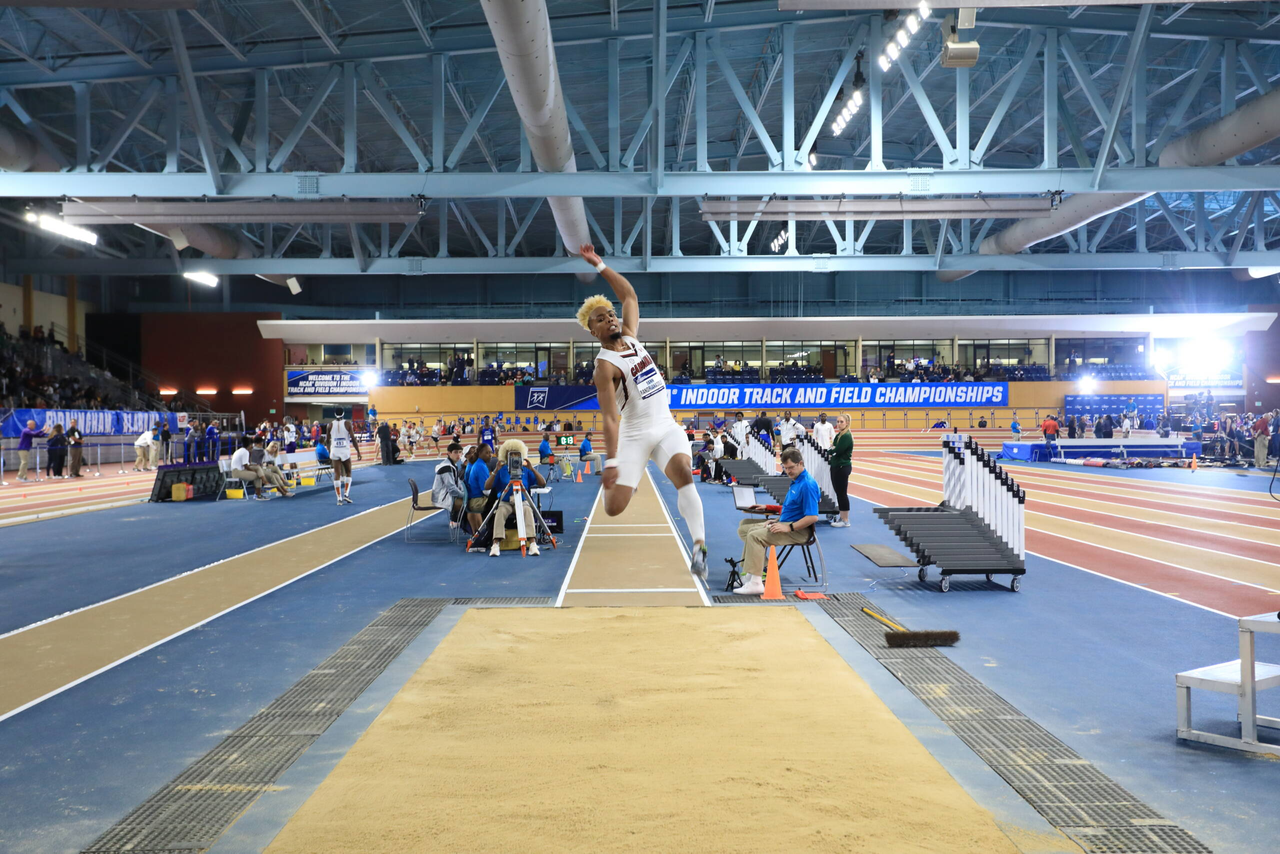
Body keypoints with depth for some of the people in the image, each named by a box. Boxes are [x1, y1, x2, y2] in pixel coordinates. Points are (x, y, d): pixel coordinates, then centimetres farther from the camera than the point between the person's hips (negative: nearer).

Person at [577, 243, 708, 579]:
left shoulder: (631, 336, 5)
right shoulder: (605, 365, -14)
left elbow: (630, 294, 15)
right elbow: (610, 418, -20)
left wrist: (599, 265, 9)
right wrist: (611, 461, -27)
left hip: (666, 427, 4)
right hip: (635, 434, -4)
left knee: (683, 473, -28)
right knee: (613, 509, -7)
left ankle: (700, 547, -32)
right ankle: (614, 478, 32)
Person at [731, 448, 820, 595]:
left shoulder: (807, 484, -18)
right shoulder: (795, 481, 13)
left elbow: (812, 517, -24)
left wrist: (789, 528, -24)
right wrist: (777, 521, 11)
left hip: (798, 531, -11)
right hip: (785, 523, 11)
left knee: (755, 535, -26)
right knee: (745, 527, 10)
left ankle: (755, 583, -27)